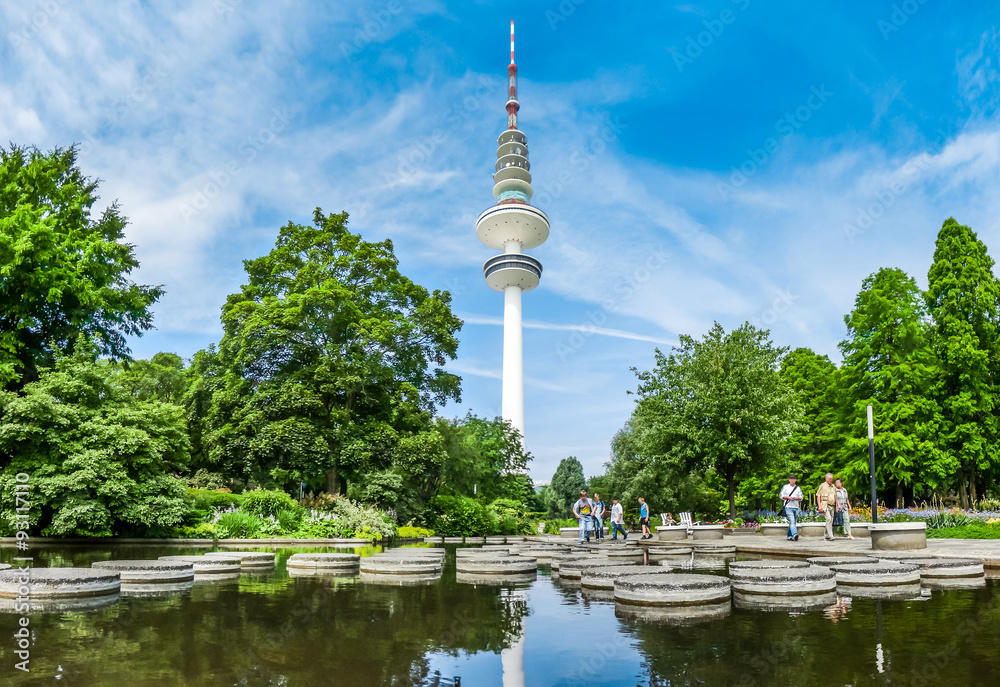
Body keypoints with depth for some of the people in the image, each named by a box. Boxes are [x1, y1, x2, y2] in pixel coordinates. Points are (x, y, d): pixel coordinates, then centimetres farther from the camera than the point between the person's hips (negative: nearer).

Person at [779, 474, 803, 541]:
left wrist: (796, 498, -7)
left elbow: (801, 498, 14)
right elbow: (781, 495, 4)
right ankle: (795, 534, -33)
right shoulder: (785, 487, 8)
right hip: (788, 507, -4)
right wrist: (788, 497, -11)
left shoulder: (798, 488, 16)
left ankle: (790, 536, 15)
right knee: (792, 521, -19)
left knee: (793, 522, 6)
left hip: (796, 507, 4)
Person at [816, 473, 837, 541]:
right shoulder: (822, 486, 1)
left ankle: (826, 535, 16)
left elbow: (835, 497, 24)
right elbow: (818, 496, -2)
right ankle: (830, 536, -20)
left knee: (831, 521, 5)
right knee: (828, 519, -18)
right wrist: (819, 506, -10)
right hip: (825, 506, -6)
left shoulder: (833, 486, 18)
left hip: (832, 506, 6)